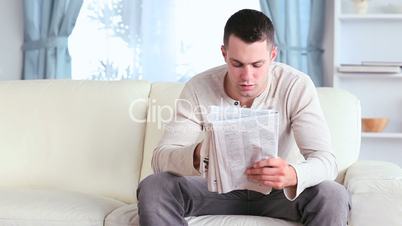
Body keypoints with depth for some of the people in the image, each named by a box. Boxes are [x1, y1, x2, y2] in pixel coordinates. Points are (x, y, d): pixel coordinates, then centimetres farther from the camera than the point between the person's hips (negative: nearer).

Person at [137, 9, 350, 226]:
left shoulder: (297, 86, -18)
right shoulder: (198, 88, -15)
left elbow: (326, 160, -25)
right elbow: (161, 157, -20)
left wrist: (293, 175, -50)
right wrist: (196, 155, -44)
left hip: (278, 192, -1)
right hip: (218, 189, 1)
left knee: (334, 196, -30)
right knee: (153, 187, -24)